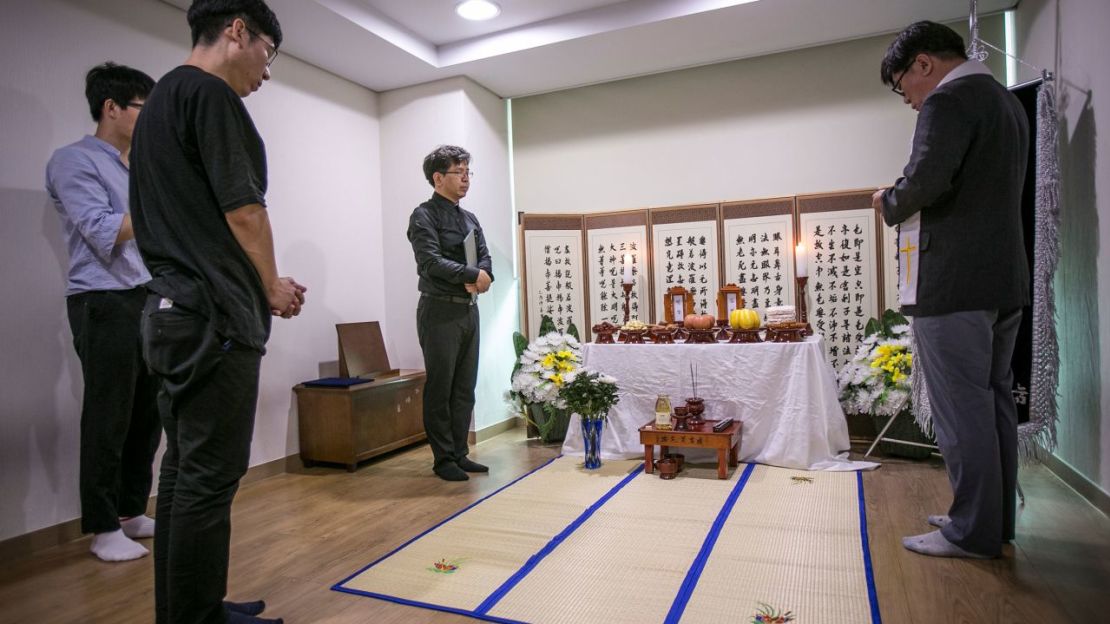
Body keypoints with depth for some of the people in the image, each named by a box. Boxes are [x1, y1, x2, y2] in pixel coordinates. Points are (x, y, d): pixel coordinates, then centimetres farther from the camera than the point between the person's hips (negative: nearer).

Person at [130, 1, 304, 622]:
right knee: (209, 477, -3)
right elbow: (244, 209, -14)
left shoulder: (158, 102, 22)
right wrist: (273, 288, 2)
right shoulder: (211, 94, -8)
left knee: (184, 471, 14)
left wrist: (263, 285, 17)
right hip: (215, 316, -10)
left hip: (172, 309, 10)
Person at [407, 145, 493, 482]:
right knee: (440, 390, 1)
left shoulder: (470, 218, 16)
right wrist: (472, 274, -14)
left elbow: (485, 258, 9)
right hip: (440, 311, -7)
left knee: (465, 389, 11)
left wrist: (482, 278, -12)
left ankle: (460, 454, 21)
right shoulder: (424, 216, -6)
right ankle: (443, 459, 12)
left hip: (469, 309, 7)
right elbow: (431, 262, -18)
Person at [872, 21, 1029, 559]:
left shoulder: (948, 100, -10)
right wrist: (905, 202, 14)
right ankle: (996, 518, 26)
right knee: (994, 401, 15)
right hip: (1005, 279, 10)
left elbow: (925, 181, -24)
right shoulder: (1006, 100, 21)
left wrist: (889, 203, -4)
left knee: (961, 408, -3)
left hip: (953, 284, -10)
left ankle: (973, 531, 7)